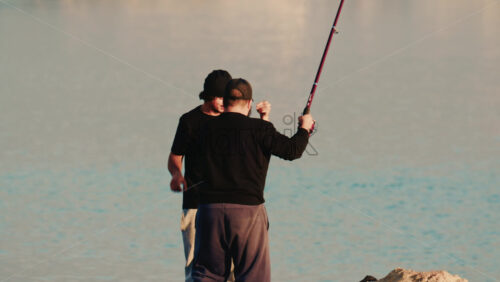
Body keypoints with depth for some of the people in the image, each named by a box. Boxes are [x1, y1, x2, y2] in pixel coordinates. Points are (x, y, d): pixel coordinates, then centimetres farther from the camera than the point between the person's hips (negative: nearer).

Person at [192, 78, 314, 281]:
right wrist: (304, 128, 12)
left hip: (210, 205, 3)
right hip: (247, 208, -3)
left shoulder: (207, 130, 6)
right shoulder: (259, 128, -6)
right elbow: (292, 150, -8)